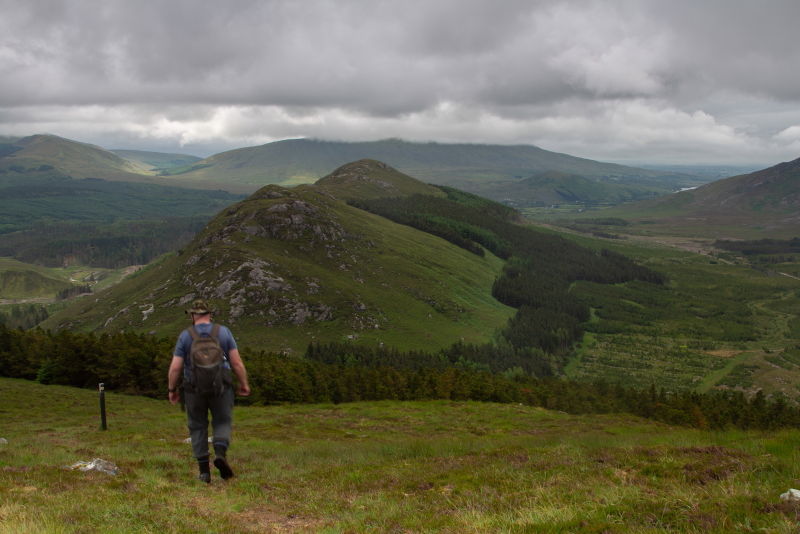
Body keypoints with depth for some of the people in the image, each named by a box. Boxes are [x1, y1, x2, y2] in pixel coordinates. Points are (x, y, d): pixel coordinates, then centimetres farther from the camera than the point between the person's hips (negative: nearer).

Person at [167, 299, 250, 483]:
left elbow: (175, 367, -6)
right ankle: (220, 454, -16)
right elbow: (237, 362, -4)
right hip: (221, 387, 0)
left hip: (194, 388, 0)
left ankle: (204, 471, 8)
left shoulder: (185, 336, -3)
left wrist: (172, 390, 7)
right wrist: (244, 384, 8)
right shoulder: (224, 332, -1)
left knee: (198, 427, 12)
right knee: (222, 423, 11)